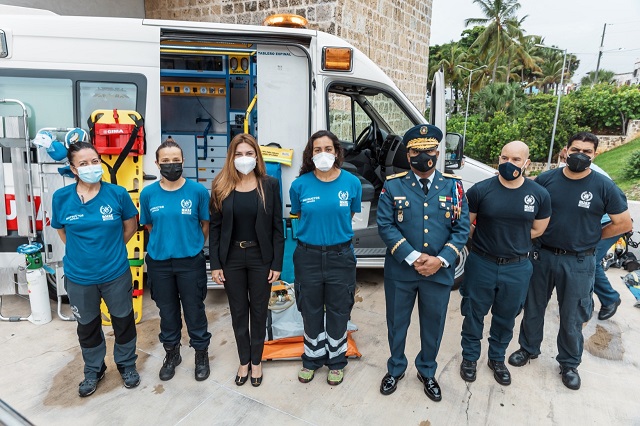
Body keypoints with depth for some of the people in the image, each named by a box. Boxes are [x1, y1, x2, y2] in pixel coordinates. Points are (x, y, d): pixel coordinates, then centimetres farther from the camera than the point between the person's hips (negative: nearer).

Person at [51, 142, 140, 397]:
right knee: (87, 326, 20)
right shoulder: (61, 198, -8)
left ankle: (127, 365, 40)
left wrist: (110, 249, 6)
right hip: (79, 277, 1)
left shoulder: (117, 194, -12)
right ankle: (93, 370, 43)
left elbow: (130, 226, 2)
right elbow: (62, 232, 8)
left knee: (123, 320, 15)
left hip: (116, 274, -1)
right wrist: (82, 252, 6)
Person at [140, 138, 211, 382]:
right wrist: (165, 243, 10)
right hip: (159, 262, 2)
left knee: (194, 310, 10)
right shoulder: (148, 193, -4)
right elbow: (149, 227, 9)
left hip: (190, 261, -2)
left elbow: (205, 225, 1)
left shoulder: (198, 190, -10)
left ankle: (201, 354, 31)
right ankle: (171, 354, 38)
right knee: (167, 311, 17)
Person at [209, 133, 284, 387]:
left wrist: (277, 264, -7)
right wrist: (215, 264, -4)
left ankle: (256, 361, 32)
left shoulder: (269, 185, -5)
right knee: (238, 312, 14)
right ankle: (243, 361, 34)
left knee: (259, 310, 12)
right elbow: (215, 228, 0)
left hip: (260, 257, -1)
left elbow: (277, 227, -4)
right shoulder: (221, 187, -2)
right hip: (231, 258, 1)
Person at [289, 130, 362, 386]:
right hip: (308, 256, 1)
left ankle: (336, 361, 36)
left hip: (340, 256, 0)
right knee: (311, 311, 15)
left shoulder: (352, 183, -7)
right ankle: (312, 358, 37)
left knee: (338, 311, 14)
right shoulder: (300, 185, -7)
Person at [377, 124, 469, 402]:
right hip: (400, 270, -1)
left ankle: (427, 372, 42)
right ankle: (396, 368, 41)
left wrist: (440, 260, -14)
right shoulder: (393, 185, -4)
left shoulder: (453, 186, 0)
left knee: (433, 325, 17)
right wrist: (413, 257, -18)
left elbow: (462, 228, -1)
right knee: (397, 323, 16)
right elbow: (385, 226, -10)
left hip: (440, 272, 1)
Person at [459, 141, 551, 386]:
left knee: (506, 317, 19)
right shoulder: (480, 190, -11)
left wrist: (511, 242, 2)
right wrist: (485, 243, 3)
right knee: (474, 314, 13)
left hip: (517, 268, 2)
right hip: (481, 265, -1)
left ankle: (497, 359, 41)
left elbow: (537, 230, 7)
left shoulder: (540, 195, -5)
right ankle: (470, 357, 35)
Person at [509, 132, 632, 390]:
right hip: (542, 256, 2)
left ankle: (569, 363, 33)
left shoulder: (604, 187, -8)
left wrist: (590, 237, 0)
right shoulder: (546, 179, -4)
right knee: (533, 308, 16)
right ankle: (528, 348, 38)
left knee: (572, 318, 12)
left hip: (578, 263, -2)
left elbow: (624, 224, 0)